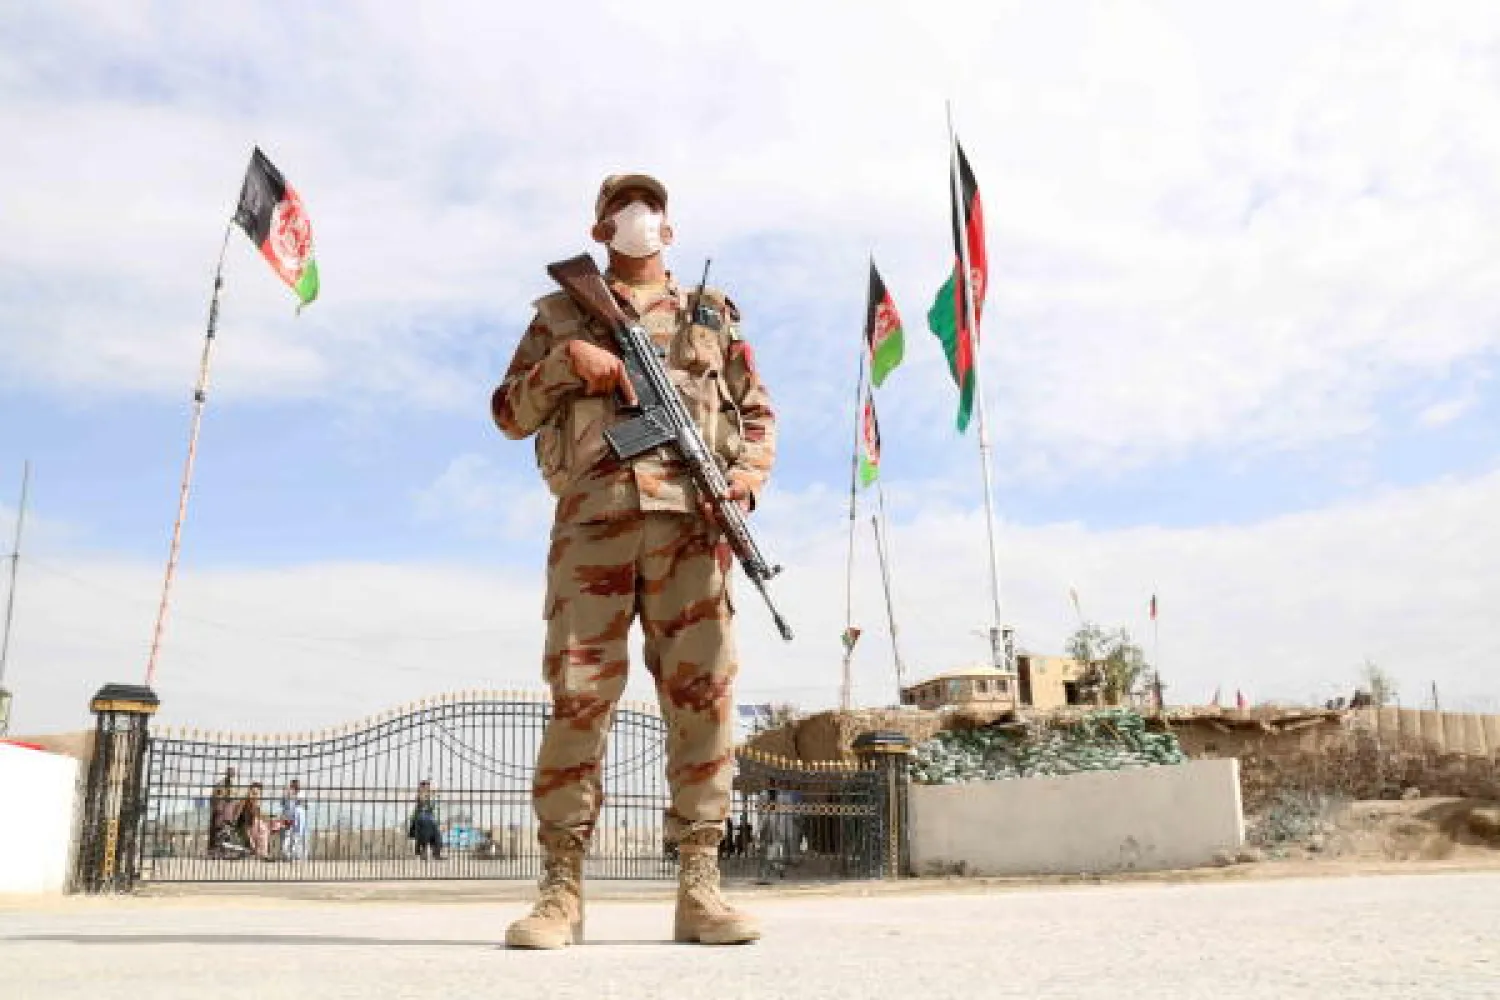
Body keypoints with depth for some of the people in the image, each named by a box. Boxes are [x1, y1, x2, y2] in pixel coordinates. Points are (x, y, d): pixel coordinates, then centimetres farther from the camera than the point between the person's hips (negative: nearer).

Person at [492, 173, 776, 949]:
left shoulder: (712, 312, 24)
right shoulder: (562, 313, 22)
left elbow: (759, 412, 19)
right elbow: (509, 414, 15)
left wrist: (749, 471, -2)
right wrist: (566, 358, -1)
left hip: (689, 516, 1)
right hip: (593, 514, -1)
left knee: (703, 694, -6)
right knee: (577, 695, -8)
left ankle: (699, 887, -2)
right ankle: (561, 890, -3)